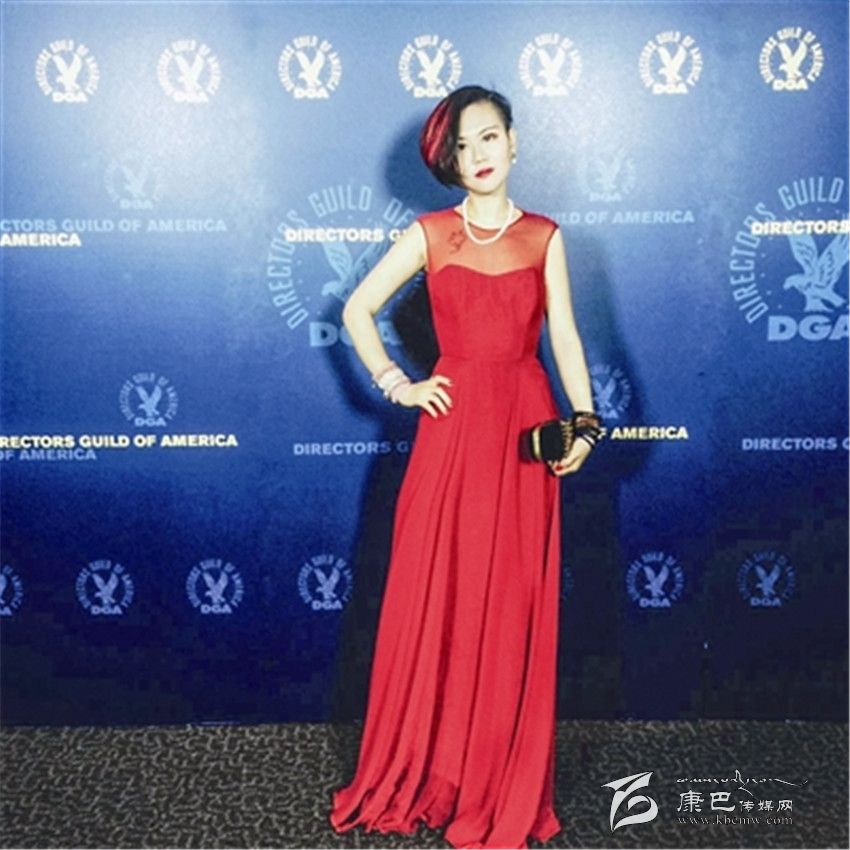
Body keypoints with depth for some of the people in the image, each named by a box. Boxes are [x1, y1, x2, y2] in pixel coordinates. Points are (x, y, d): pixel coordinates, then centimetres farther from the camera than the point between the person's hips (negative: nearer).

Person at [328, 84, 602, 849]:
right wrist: (397, 385, -2)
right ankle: (423, 776, 21)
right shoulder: (430, 235, 4)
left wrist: (584, 421, -11)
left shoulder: (545, 236, 7)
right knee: (436, 603, 2)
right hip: (453, 425, -1)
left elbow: (565, 337, 2)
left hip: (526, 426, 1)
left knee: (516, 608, 6)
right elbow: (357, 310, 7)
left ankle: (505, 783, 23)